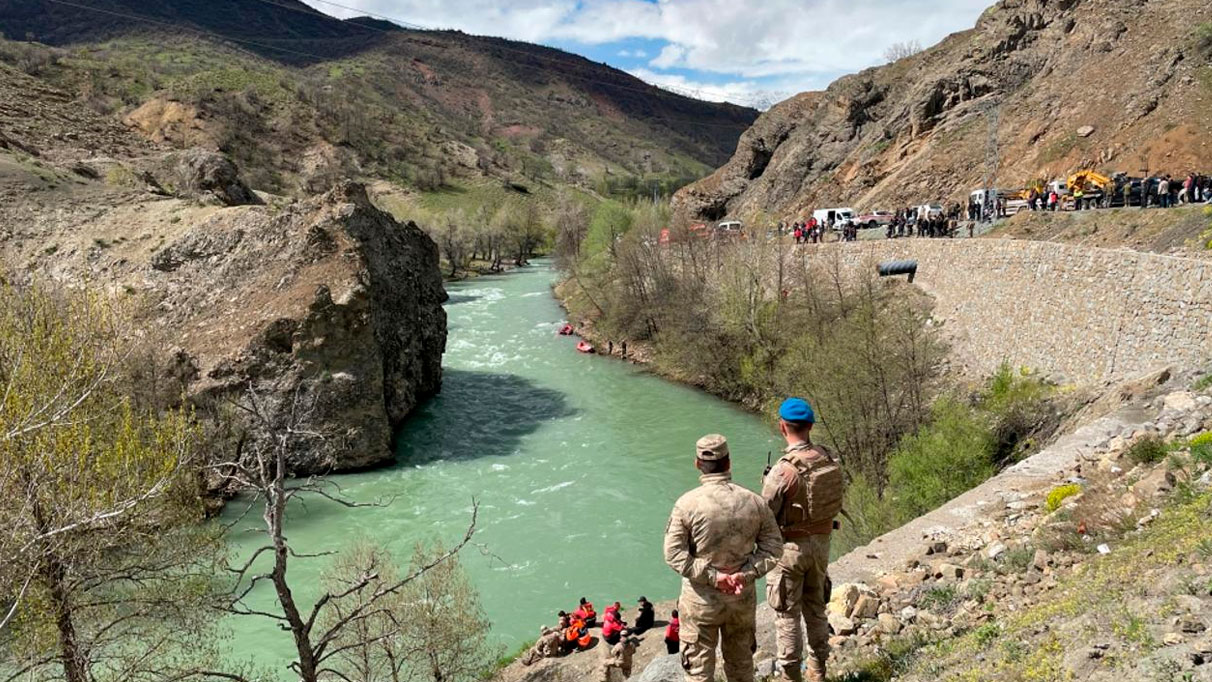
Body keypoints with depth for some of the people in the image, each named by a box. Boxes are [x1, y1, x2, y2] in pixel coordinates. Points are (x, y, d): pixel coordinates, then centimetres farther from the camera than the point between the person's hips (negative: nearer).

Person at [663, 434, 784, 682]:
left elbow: (674, 554, -16)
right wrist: (747, 574, -11)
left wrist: (713, 576, -15)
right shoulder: (755, 502, -6)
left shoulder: (687, 503, -15)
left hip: (701, 599, -3)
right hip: (743, 598, 3)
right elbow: (773, 547, -4)